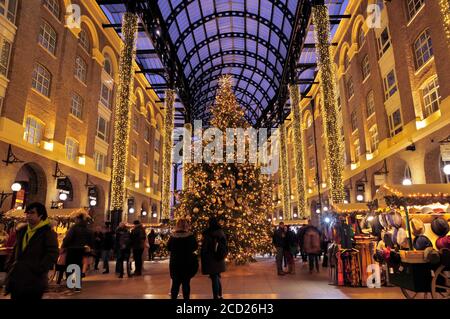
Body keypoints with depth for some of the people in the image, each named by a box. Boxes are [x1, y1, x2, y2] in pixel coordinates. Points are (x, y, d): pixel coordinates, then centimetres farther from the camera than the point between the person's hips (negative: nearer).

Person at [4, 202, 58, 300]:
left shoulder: (48, 232, -10)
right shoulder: (22, 231, 13)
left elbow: (52, 254, -17)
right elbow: (15, 251, 23)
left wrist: (38, 270, -22)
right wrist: (9, 266, 12)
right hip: (16, 279, 7)